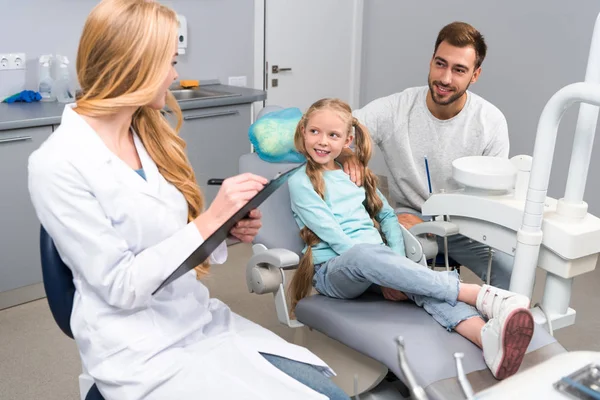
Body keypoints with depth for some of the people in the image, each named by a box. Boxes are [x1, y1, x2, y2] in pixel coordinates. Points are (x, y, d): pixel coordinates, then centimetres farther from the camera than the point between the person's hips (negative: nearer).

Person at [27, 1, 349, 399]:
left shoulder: (148, 133, 4)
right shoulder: (57, 164, -16)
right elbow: (118, 286, -17)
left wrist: (228, 231, -8)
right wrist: (208, 221, -21)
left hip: (204, 320, 6)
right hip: (142, 353, -6)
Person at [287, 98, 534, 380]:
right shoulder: (300, 182, 0)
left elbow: (387, 215, 14)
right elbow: (333, 235, -10)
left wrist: (398, 262, -5)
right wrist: (387, 270, -18)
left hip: (377, 262, 5)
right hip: (333, 269, -5)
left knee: (422, 284, -28)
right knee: (363, 253, -39)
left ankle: (489, 336, -54)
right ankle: (480, 294, -42)